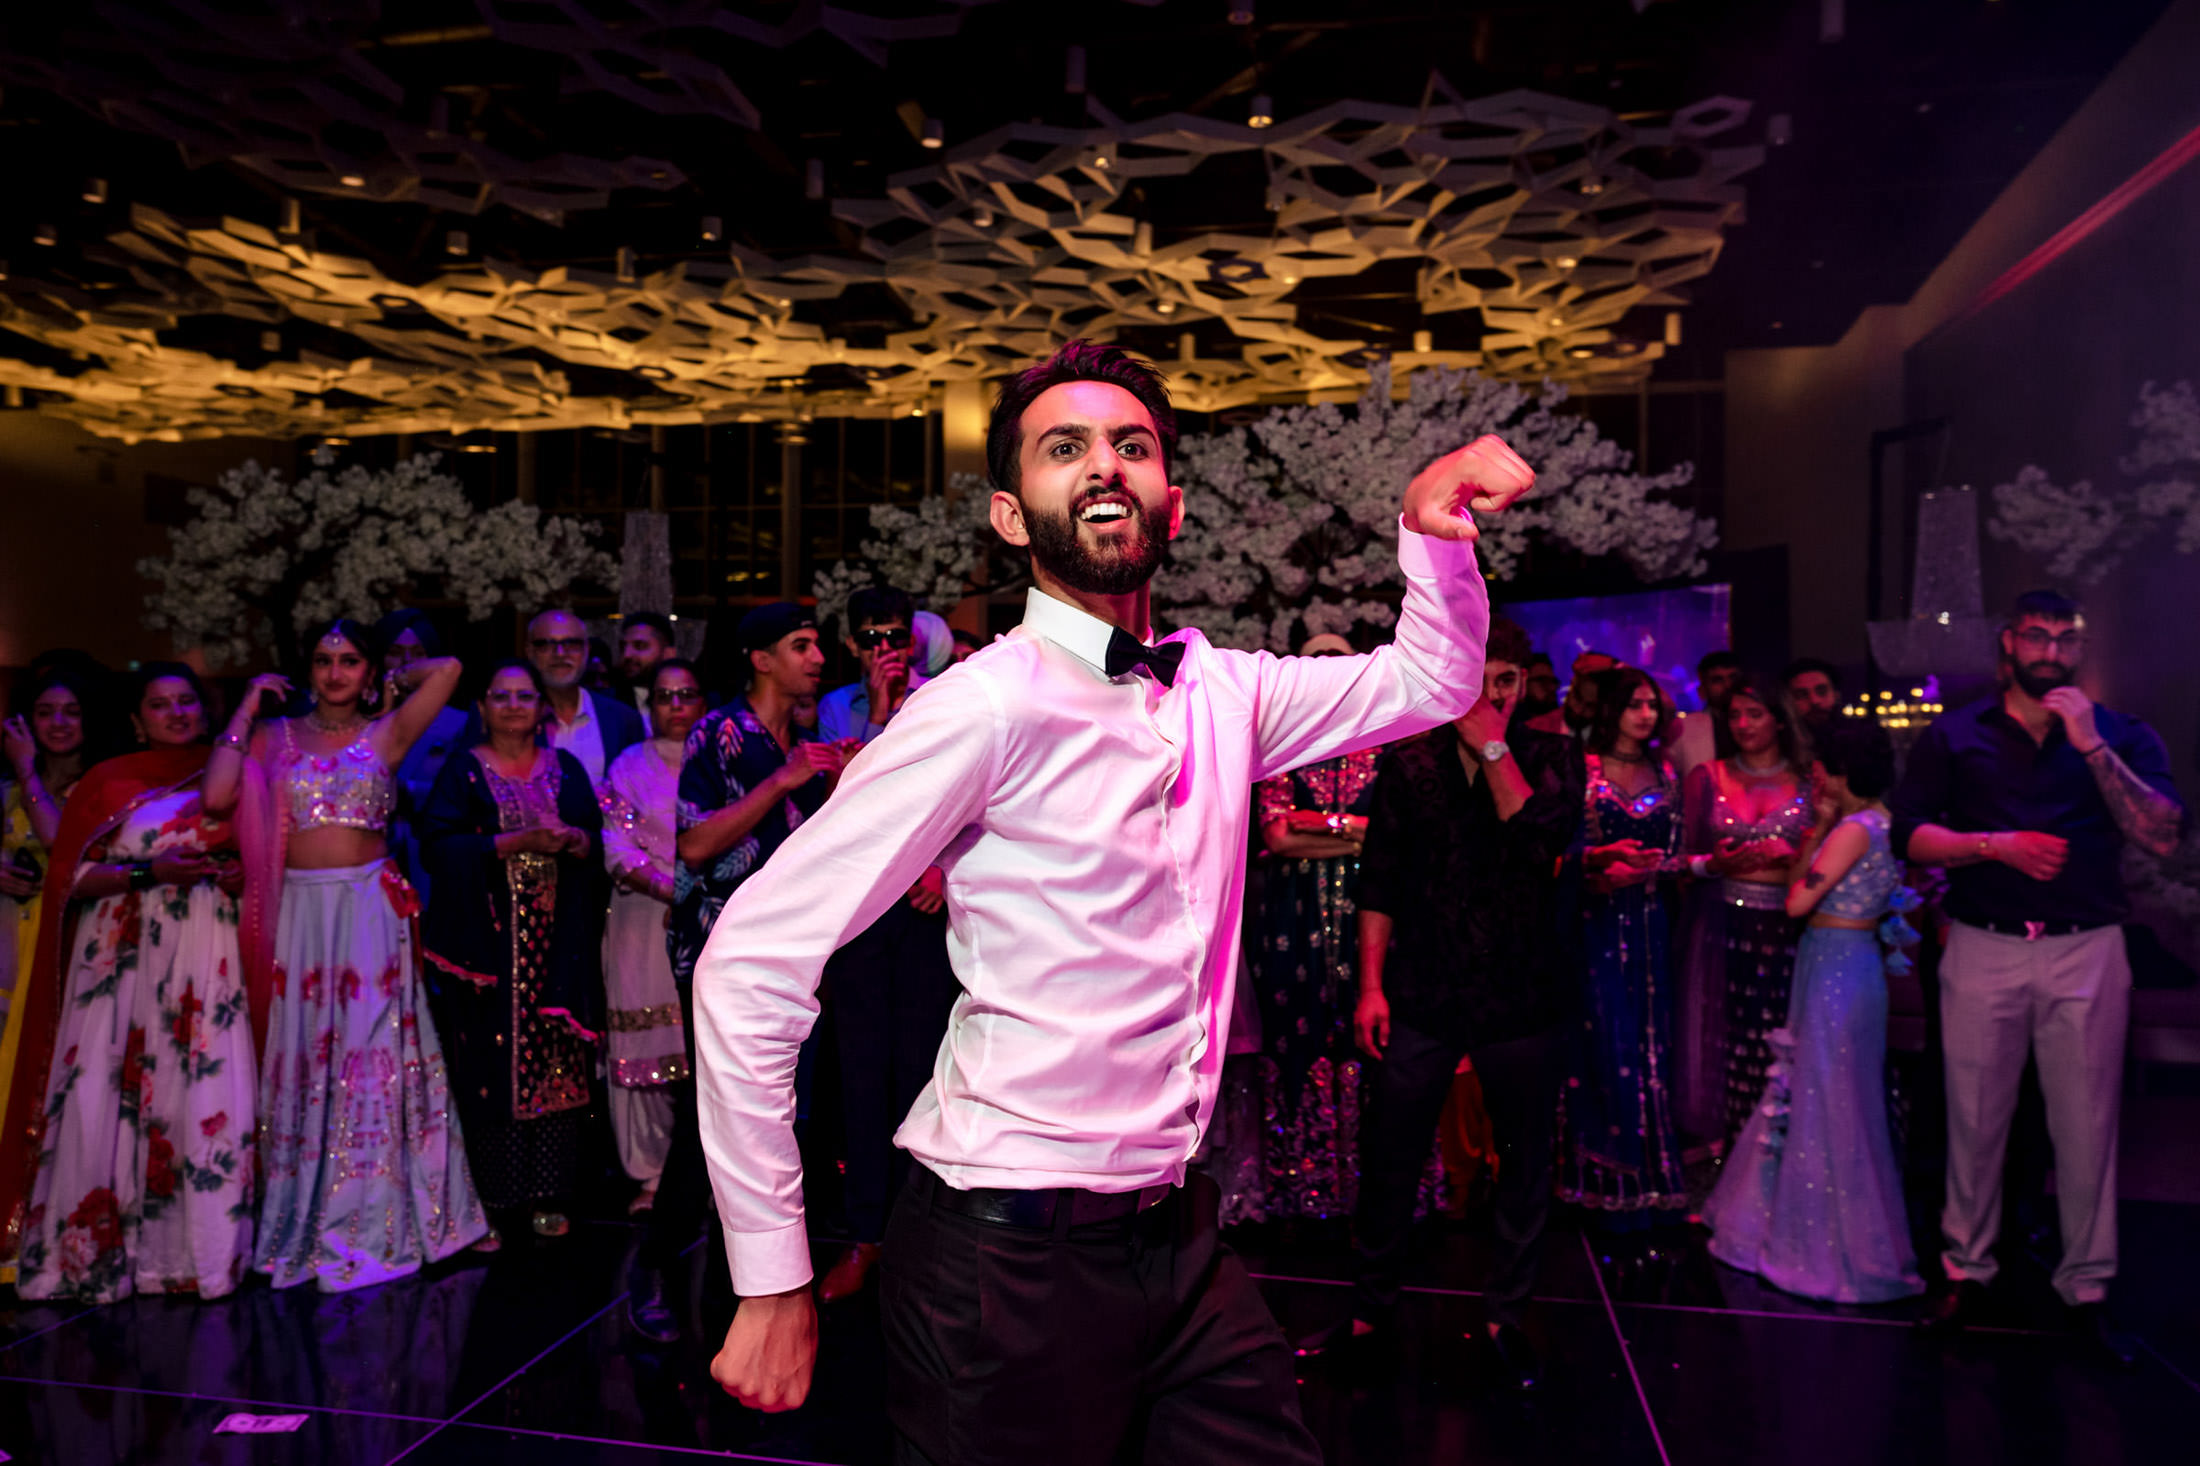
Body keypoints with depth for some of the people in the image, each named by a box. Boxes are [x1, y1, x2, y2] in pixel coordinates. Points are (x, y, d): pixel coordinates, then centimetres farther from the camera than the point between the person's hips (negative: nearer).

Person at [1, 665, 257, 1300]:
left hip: (205, 955, 0)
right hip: (121, 955, 0)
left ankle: (206, 1248, 3)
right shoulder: (107, 781, 9)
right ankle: (93, 1250, 8)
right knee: (104, 1095, -6)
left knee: (209, 1094, -6)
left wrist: (243, 873, -2)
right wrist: (149, 873, -11)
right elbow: (68, 875, 3)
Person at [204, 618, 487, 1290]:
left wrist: (388, 684, 12)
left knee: (371, 1056, -1)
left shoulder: (386, 732, 6)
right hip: (298, 911, 1)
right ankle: (305, 1221, 17)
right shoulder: (275, 736, 10)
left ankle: (369, 1221, 7)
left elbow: (447, 669, -3)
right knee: (303, 1058, 5)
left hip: (370, 910, -1)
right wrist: (247, 708, 1)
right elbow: (217, 797, -5)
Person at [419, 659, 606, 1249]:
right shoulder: (463, 771, 5)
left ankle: (547, 1194, 10)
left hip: (557, 938, 2)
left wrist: (574, 840, -13)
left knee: (556, 1060, 1)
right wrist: (514, 843, -16)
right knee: (490, 1063, -4)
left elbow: (598, 840, 9)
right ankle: (490, 1202, 5)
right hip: (487, 939, -2)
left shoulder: (565, 768, 13)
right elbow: (439, 845, -7)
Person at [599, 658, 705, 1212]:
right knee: (649, 1044, -1)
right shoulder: (629, 766, 9)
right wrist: (667, 888, -14)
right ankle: (653, 1172, 10)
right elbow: (618, 847, -1)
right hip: (647, 922, 0)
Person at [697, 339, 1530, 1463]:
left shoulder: (1220, 692, 3)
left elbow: (1431, 681, 17)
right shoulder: (991, 705, -17)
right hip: (1011, 1256, -6)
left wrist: (1433, 526, -3)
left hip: (1180, 1242, 6)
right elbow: (751, 966, -18)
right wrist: (773, 1285, -14)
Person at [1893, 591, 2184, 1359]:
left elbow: (2163, 836, -8)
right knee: (1975, 1119, 6)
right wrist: (1997, 844, -14)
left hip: (2087, 951, 0)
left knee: (2086, 1126, 4)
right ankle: (1967, 1269, 21)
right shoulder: (1954, 736, 7)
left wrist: (2092, 745, -13)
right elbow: (1910, 835, 0)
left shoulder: (2122, 735, 7)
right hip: (1983, 950, 0)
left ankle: (2087, 1288, 18)